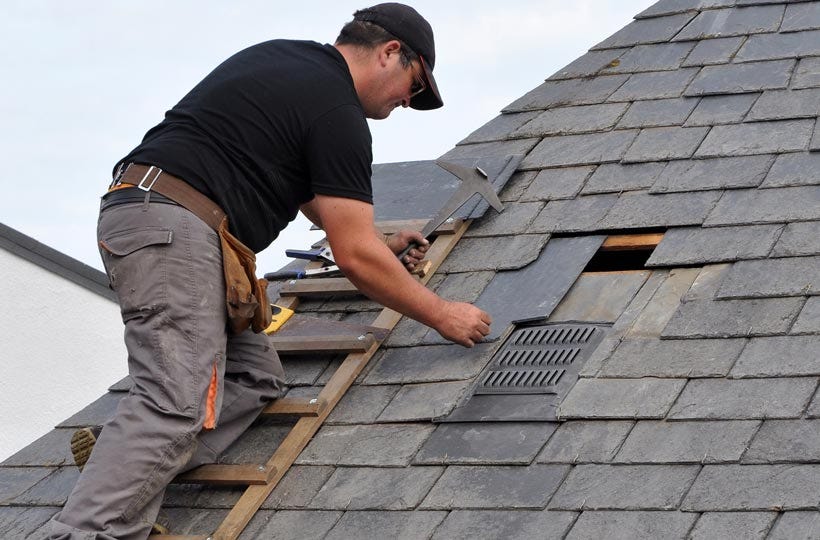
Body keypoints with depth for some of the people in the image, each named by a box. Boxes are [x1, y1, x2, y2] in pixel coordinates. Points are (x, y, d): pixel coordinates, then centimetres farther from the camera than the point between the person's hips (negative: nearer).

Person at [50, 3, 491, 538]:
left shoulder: (288, 60, 23)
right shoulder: (337, 111, -5)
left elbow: (311, 188, 40)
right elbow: (356, 257, -6)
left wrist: (378, 240, 47)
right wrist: (442, 315, 5)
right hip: (174, 230, -10)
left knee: (257, 377, 9)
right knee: (177, 406, -21)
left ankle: (119, 461, -10)